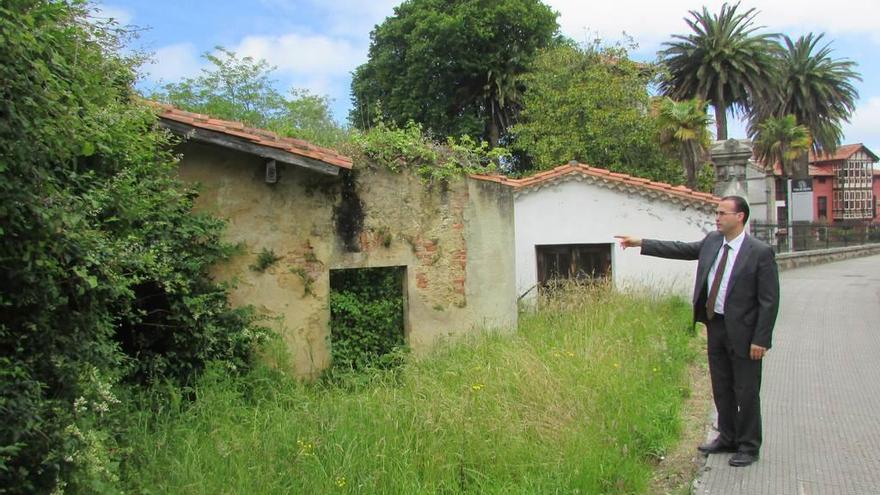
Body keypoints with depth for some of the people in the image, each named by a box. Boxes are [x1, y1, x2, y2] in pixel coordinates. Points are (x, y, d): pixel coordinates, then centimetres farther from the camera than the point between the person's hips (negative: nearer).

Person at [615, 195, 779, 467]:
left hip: (742, 332, -6)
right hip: (716, 326, 6)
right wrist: (640, 243, 9)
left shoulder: (760, 252, -14)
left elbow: (769, 300, -14)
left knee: (746, 391, 5)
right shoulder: (712, 242, 5)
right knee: (721, 388, 17)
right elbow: (680, 249, 13)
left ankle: (748, 446, 20)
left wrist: (761, 340, -17)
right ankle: (727, 437, 33)